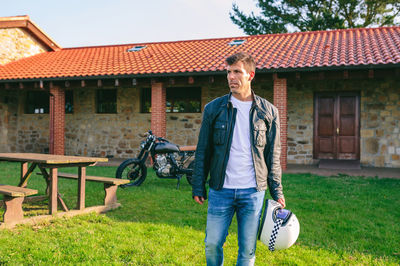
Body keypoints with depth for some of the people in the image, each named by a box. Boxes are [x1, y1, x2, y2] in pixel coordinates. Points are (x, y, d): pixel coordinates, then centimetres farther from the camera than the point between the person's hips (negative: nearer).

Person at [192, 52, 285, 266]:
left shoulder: (268, 111, 3)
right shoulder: (213, 108, 2)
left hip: (253, 192, 0)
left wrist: (277, 192, 3)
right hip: (220, 190, 0)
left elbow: (273, 155, 6)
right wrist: (198, 187, 2)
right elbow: (203, 151, 5)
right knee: (212, 244, 7)